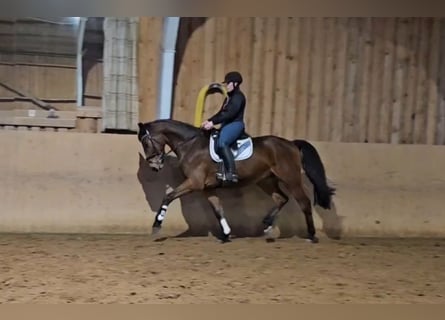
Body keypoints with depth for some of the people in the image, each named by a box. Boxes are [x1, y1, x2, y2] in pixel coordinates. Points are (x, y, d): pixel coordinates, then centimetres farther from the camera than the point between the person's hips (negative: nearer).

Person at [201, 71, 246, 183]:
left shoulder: (238, 96, -9)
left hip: (235, 124, -11)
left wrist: (213, 122, -24)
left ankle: (232, 173, -38)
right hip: (226, 125, 11)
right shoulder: (229, 97, 21)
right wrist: (208, 121, 9)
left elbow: (230, 114, -20)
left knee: (222, 143, -33)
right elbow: (221, 113, 23)